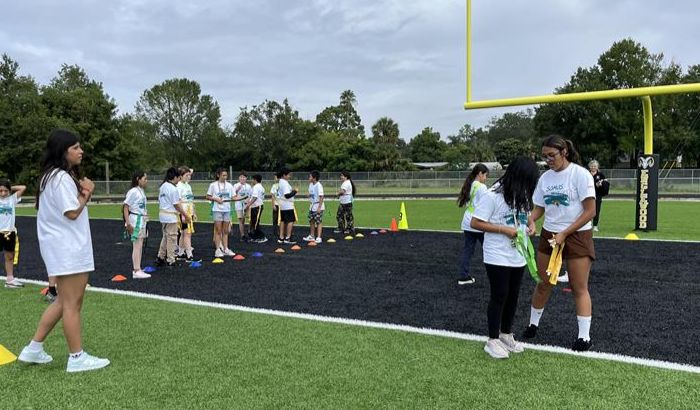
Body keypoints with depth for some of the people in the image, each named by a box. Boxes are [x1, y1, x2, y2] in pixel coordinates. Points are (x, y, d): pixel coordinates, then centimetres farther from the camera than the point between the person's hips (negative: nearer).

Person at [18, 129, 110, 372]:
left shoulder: (56, 176, 16)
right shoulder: (61, 177, -16)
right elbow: (72, 212, -21)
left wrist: (83, 193, 0)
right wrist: (86, 193, -6)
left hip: (68, 247, 11)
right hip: (67, 249, -11)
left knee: (64, 301, 17)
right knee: (72, 303, -3)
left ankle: (34, 348, 24)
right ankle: (77, 358, 5)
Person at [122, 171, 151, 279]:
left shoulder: (141, 191, 12)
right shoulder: (133, 192, -13)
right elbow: (125, 207, -15)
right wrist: (128, 223, -20)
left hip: (142, 220, 9)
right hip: (135, 220, -9)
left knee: (140, 246, 12)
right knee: (137, 246, -7)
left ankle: (137, 269, 19)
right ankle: (136, 271, -4)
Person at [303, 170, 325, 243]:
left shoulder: (318, 185, -18)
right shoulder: (311, 185, 7)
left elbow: (321, 197, -21)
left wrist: (319, 207, -24)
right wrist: (310, 204, 15)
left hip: (318, 206, -9)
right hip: (312, 206, 9)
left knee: (319, 222, -5)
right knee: (311, 221, 14)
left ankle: (319, 238, -3)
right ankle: (312, 236, 26)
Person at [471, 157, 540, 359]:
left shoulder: (522, 195, 5)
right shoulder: (492, 195, -18)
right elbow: (475, 222, -18)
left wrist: (528, 227, -2)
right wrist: (505, 230, -21)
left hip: (518, 257, 7)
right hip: (497, 257, -7)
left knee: (513, 296, 15)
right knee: (499, 296, 0)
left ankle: (506, 334, 31)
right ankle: (492, 340, 14)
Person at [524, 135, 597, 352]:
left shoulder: (580, 174, -12)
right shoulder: (545, 177, 4)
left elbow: (590, 211, -15)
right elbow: (539, 208, 10)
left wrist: (564, 233, -18)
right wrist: (531, 220, -12)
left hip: (576, 236, -5)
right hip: (549, 236, 5)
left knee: (579, 288, 1)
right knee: (543, 283, 11)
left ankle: (584, 336, 10)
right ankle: (533, 324, 28)